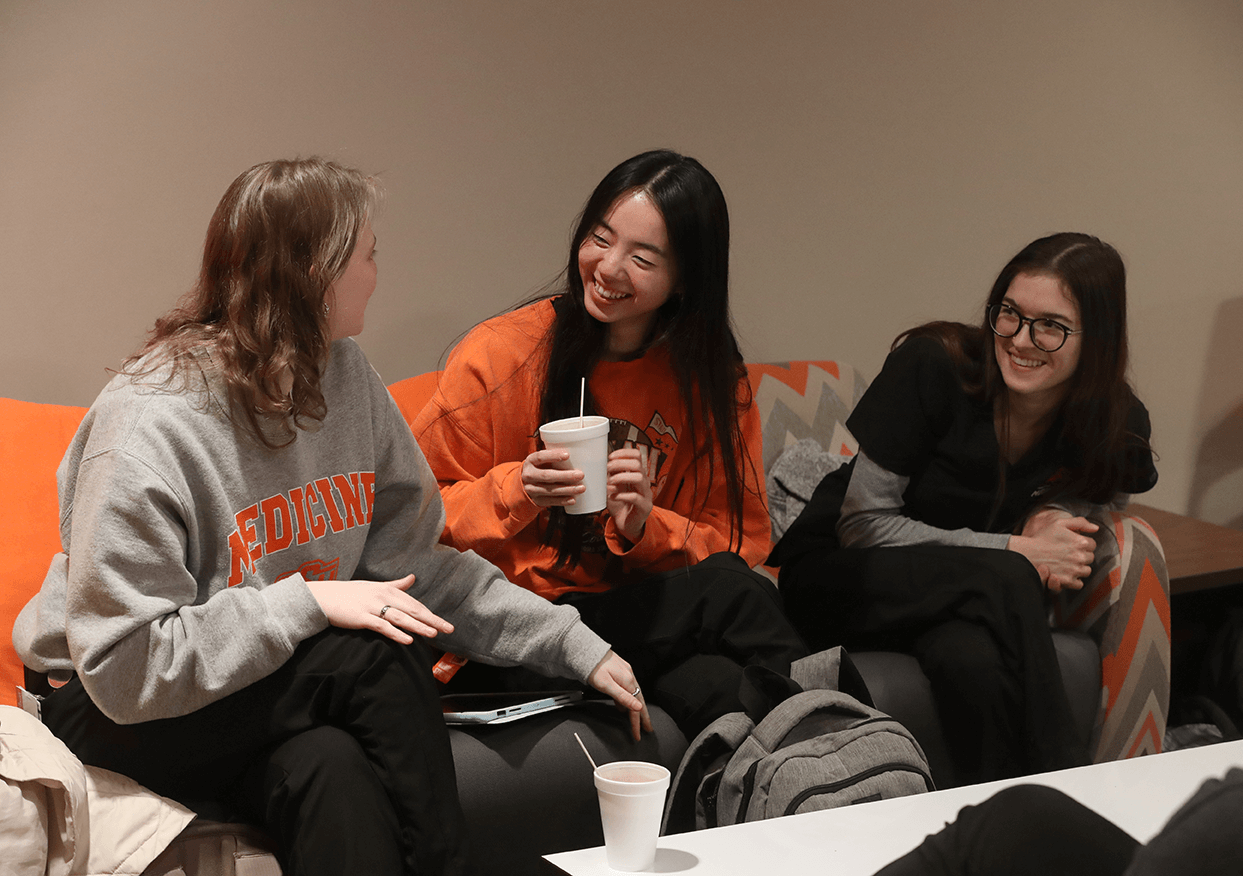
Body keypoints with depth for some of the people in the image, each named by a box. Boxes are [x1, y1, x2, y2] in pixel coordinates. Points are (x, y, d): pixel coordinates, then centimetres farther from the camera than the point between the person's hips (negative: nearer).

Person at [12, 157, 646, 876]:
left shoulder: (346, 377, 1)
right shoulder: (145, 426, -22)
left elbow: (415, 561, 5)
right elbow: (123, 667, -24)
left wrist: (575, 644, -2)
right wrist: (308, 602, -29)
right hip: (115, 712, -5)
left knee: (332, 770, -31)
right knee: (381, 654, -27)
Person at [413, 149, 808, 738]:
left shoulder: (713, 382, 6)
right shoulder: (499, 353, -3)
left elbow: (742, 544, 4)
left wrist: (646, 528, -16)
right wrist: (514, 492, -18)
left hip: (646, 614, 3)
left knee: (719, 689, -33)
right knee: (725, 592, -28)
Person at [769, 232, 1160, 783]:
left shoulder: (1117, 424, -7)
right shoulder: (932, 364, -19)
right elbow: (863, 524, -16)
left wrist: (1052, 522, -13)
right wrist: (1018, 552, -21)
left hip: (966, 593, 3)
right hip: (838, 575, -3)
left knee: (968, 657, -37)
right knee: (1004, 578, -34)